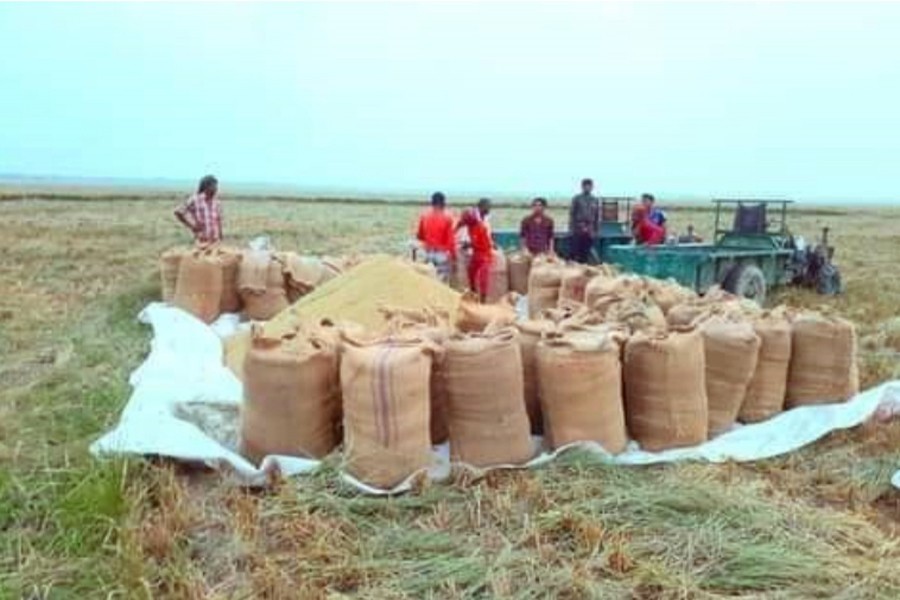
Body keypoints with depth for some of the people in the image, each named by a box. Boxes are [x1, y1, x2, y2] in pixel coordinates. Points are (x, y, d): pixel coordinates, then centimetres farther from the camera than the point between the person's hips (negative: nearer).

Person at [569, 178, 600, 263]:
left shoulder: (595, 200, 10)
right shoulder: (577, 199, 1)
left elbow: (597, 216, 12)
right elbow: (572, 214, -1)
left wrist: (597, 230, 7)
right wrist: (571, 228, -7)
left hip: (590, 232, 3)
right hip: (578, 230, -3)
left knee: (586, 253, 5)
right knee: (575, 252, -6)